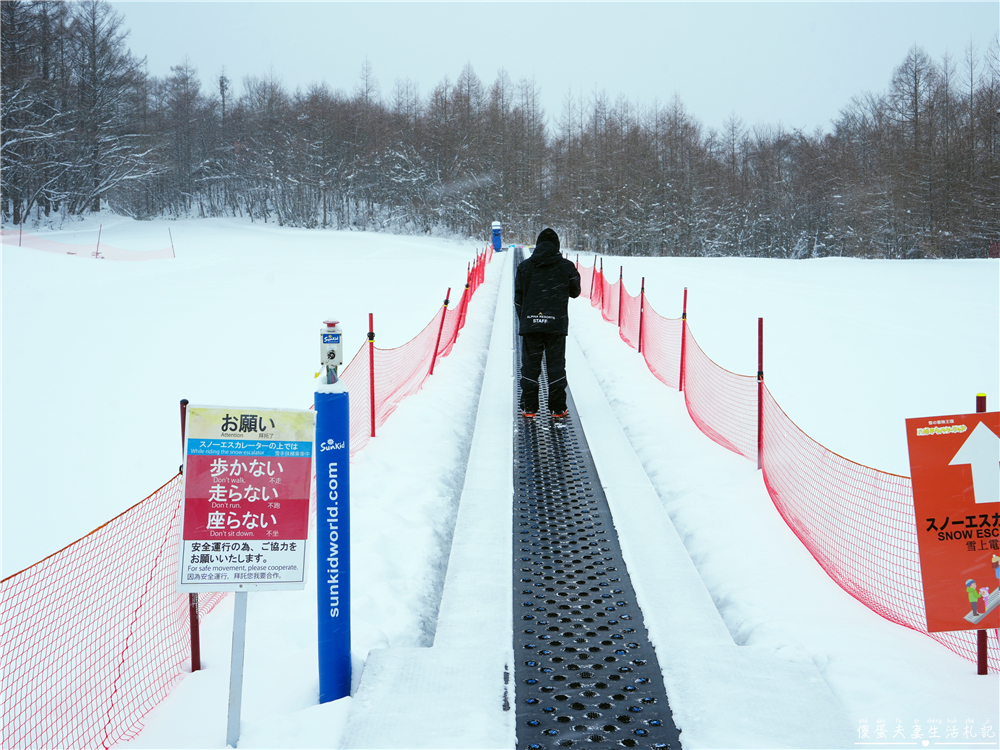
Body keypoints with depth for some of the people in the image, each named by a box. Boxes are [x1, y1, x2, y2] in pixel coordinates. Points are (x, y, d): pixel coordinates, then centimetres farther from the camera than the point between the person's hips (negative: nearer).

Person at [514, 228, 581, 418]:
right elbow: (575, 291, 13)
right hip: (557, 324, -1)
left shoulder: (524, 267, 4)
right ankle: (557, 408, 7)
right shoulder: (566, 267, 0)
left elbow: (518, 298, 7)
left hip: (529, 323, 1)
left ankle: (529, 407, 6)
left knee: (529, 365, 7)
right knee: (556, 366, 6)